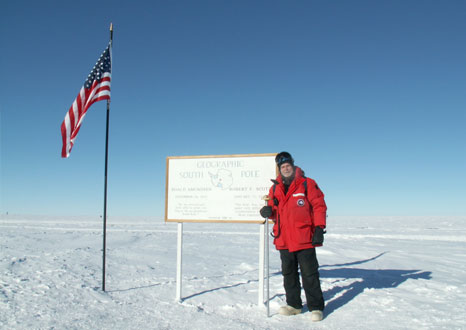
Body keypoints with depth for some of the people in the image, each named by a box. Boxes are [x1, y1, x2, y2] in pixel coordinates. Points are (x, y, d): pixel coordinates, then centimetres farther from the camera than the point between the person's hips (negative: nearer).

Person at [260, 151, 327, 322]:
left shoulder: (307, 184, -2)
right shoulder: (275, 188, 11)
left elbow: (319, 205, -4)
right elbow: (274, 211, 18)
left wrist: (319, 228, -11)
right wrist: (268, 211, -6)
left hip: (304, 239, -5)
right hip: (283, 240, 5)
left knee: (309, 274, 0)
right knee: (289, 274, 13)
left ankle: (316, 307, 11)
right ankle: (294, 305, 27)